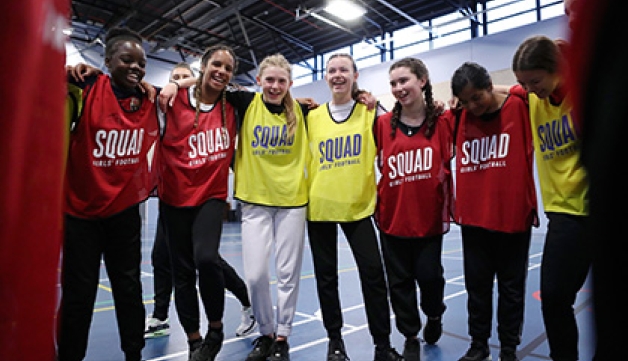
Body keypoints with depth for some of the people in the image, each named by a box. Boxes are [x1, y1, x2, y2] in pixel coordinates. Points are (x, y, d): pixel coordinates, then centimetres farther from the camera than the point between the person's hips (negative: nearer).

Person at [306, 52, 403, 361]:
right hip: (320, 206, 2)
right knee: (326, 275, 10)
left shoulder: (369, 112, 1)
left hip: (358, 205, -1)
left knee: (373, 274, -1)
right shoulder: (313, 116, 5)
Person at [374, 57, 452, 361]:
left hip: (429, 216, -1)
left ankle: (434, 315, 40)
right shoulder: (383, 123, -1)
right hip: (392, 217, 1)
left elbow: (449, 166, 4)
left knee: (429, 275, 5)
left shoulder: (441, 122, -2)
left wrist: (449, 206, 0)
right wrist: (374, 204, -1)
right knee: (399, 280, 9)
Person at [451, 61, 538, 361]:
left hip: (514, 215, -2)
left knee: (511, 287, 12)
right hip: (473, 218, 3)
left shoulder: (520, 107, -5)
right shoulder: (459, 118, 3)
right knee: (476, 285, 13)